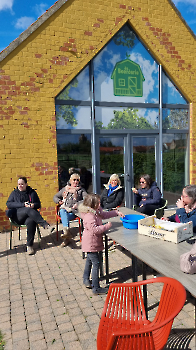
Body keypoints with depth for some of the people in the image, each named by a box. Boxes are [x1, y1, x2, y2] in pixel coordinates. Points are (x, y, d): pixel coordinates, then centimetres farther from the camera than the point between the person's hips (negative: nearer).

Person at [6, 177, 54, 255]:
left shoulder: (32, 192, 17)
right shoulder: (15, 193, 16)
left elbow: (38, 204, 17)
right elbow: (8, 204, 1)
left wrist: (34, 205, -10)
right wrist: (23, 205, -12)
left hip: (30, 215, 1)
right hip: (17, 216, 0)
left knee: (31, 221, -37)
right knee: (28, 210, -35)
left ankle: (29, 245, -27)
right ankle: (46, 225, -43)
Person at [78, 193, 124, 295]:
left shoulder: (96, 211, 3)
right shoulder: (89, 216, -27)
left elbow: (104, 214, 17)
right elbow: (94, 230, -33)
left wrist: (117, 212, 10)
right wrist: (107, 226, -25)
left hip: (91, 243, 11)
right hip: (91, 244, -11)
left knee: (90, 260, 25)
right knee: (96, 263, -4)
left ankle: (86, 279, 43)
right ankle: (96, 288, 5)